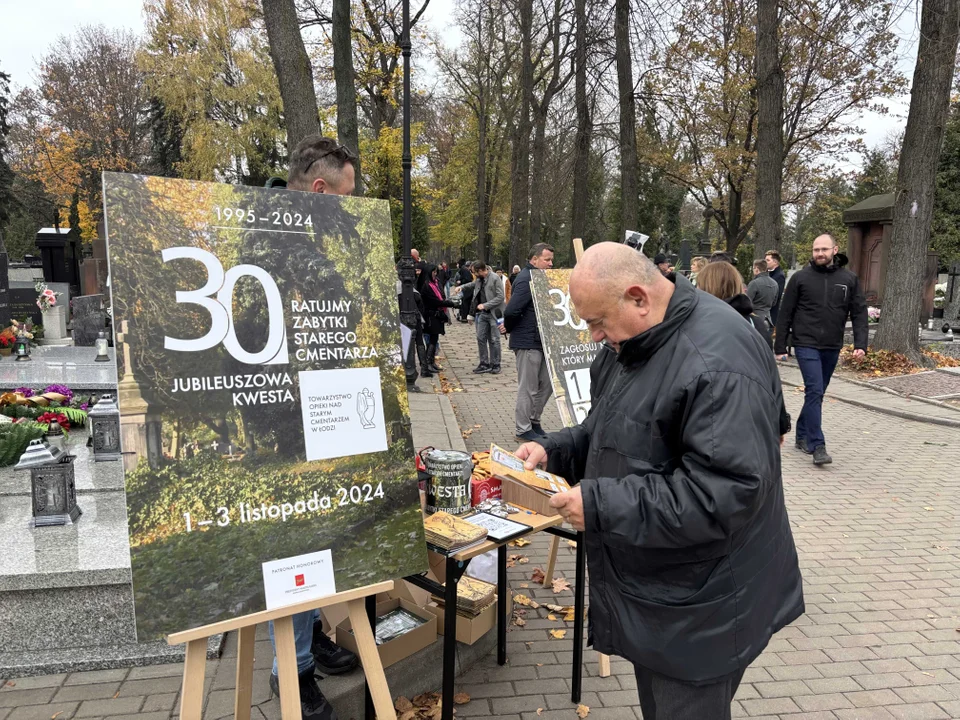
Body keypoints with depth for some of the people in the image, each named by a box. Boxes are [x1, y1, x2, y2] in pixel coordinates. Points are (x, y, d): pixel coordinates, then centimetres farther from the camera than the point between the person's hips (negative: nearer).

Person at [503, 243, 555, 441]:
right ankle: (523, 429, 12)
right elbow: (511, 311, -26)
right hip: (528, 342, -9)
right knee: (528, 388, 0)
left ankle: (534, 422, 28)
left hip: (541, 341, 9)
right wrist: (510, 328, -9)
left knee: (546, 383, 14)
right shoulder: (526, 280, -17)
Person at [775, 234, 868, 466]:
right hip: (806, 344, -4)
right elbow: (785, 314, 0)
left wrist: (860, 344, -7)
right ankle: (817, 446, -10)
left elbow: (859, 313, 5)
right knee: (814, 391, -12)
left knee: (816, 394, 12)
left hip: (832, 347, 4)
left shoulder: (849, 279, 6)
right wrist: (780, 347, -2)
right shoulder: (800, 278, -1)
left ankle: (802, 436, 26)